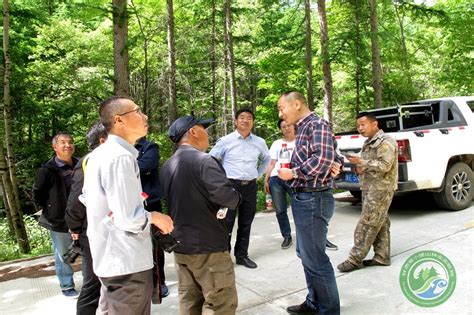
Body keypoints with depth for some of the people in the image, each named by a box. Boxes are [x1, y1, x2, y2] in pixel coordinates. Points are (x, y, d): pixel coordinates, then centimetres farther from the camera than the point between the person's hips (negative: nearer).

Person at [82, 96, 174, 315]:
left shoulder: (98, 154, 7)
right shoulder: (121, 157, -24)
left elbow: (86, 198, 19)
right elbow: (128, 219, -27)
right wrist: (154, 217, -10)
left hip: (109, 257, 9)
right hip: (127, 262, -9)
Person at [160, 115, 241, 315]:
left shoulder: (167, 166, 7)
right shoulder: (203, 160, -18)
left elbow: (170, 200, 11)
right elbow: (226, 195, -28)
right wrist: (237, 199, -6)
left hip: (180, 244, 8)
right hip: (208, 245, -8)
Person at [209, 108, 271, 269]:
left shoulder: (259, 142, 6)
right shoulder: (225, 141, -5)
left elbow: (267, 159, 24)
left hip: (250, 187, 4)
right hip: (230, 186, -3)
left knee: (246, 223, 12)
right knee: (226, 224, -2)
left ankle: (242, 255, 25)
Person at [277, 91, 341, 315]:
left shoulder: (317, 125, -13)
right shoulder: (302, 128, 16)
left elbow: (323, 159, -26)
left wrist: (293, 173, -15)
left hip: (313, 199, -10)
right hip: (303, 198, 10)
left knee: (315, 259, -1)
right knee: (306, 254, 18)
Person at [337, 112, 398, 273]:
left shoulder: (385, 141, -11)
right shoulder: (368, 143, 18)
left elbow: (385, 165, -20)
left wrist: (361, 162, -19)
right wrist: (360, 168, 4)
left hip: (380, 189, -9)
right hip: (370, 188, 9)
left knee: (367, 225, -8)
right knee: (379, 224, 11)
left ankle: (355, 259, -5)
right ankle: (382, 257, 17)